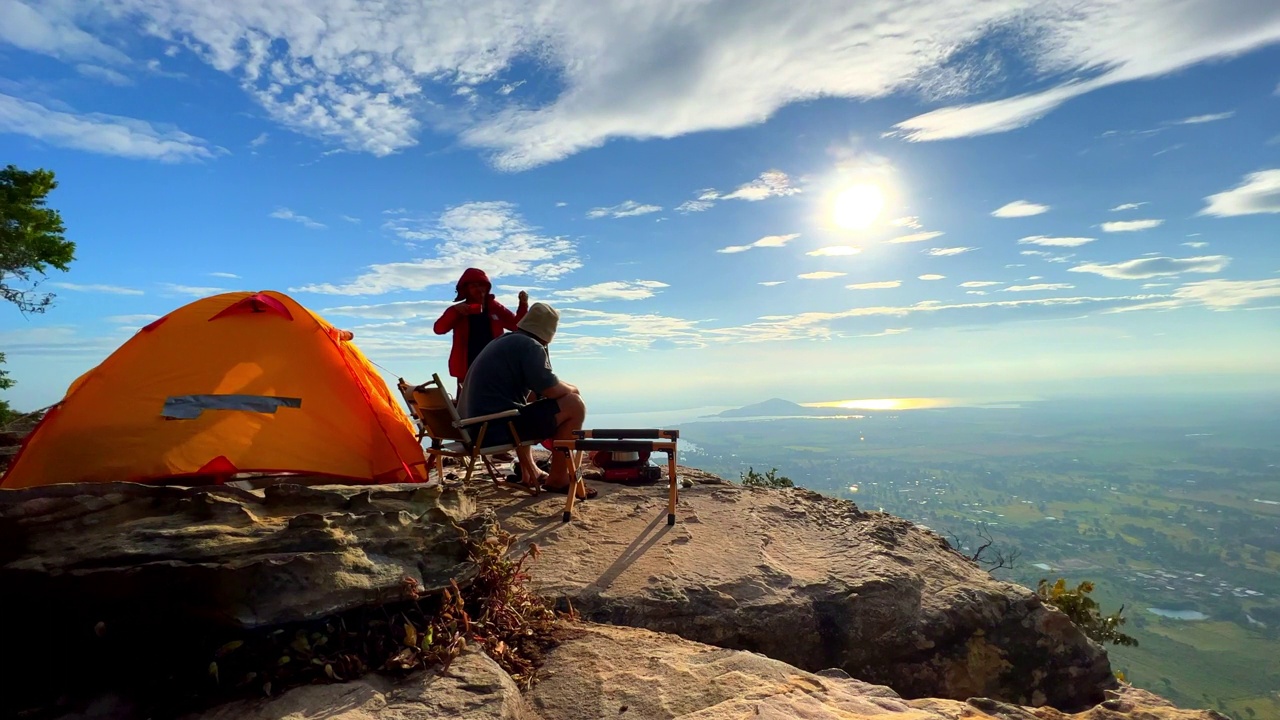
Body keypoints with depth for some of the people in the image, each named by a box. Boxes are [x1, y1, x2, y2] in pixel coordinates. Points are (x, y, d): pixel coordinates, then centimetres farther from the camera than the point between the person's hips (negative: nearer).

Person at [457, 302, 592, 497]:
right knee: (574, 405, -6)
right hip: (498, 428, -10)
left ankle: (530, 472, 34)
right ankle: (558, 478, 2)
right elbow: (552, 390, -16)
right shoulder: (530, 346, -9)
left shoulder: (500, 342, 20)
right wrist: (573, 389, 7)